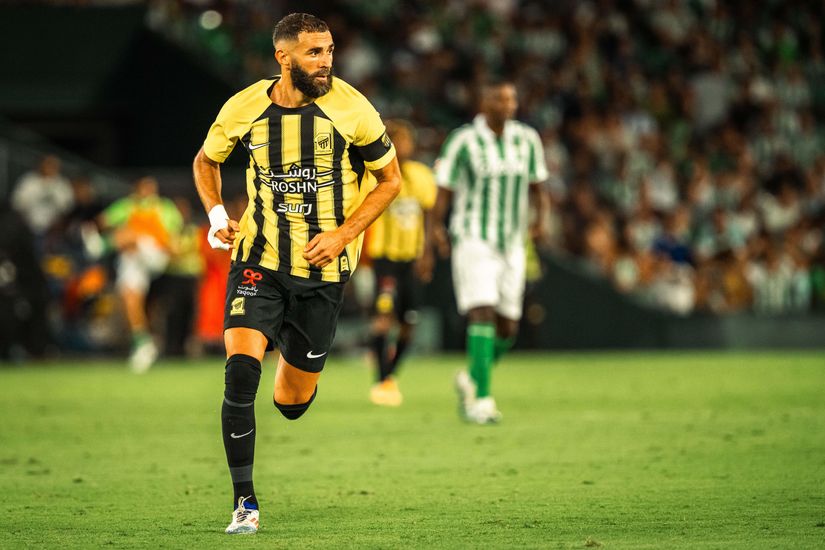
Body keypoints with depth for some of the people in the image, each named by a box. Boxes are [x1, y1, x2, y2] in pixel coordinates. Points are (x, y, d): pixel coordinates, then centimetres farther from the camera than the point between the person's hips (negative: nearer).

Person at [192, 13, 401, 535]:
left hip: (324, 270, 0)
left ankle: (298, 362, 45)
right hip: (259, 261, 0)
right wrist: (216, 213, -3)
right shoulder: (244, 109, -5)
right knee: (240, 373, -20)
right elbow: (206, 160, 15)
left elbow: (390, 179, 1)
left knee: (292, 404, 5)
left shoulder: (351, 109, -10)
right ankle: (245, 503, -10)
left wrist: (342, 235, -11)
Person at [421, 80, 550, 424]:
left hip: (511, 247, 5)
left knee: (507, 330, 7)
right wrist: (430, 244, -6)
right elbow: (442, 195, -3)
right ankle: (482, 400, -21)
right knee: (482, 316, -20)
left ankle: (471, 380, 32)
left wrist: (541, 220, -8)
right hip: (473, 243, -5)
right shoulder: (462, 142, -8)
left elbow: (538, 188, 13)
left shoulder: (527, 140, 4)